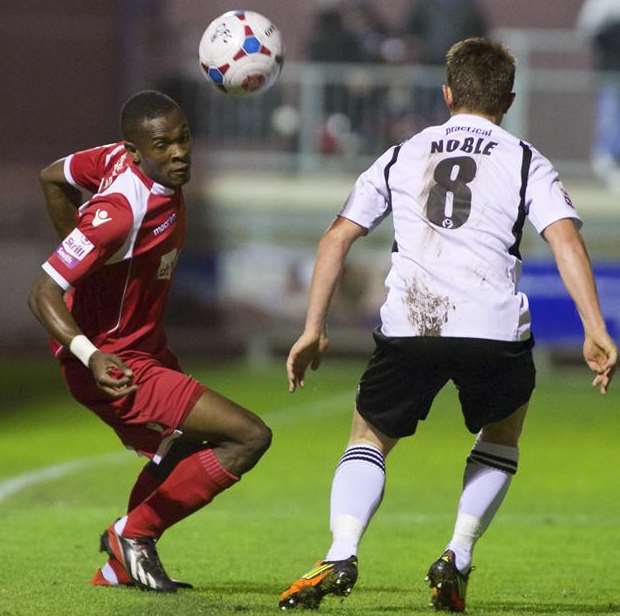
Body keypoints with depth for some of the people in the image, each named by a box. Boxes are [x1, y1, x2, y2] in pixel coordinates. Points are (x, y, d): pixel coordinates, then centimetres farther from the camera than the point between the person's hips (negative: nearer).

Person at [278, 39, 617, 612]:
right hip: (494, 327, -1)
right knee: (501, 437, 27)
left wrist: (314, 329, 15)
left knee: (368, 441, 19)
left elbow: (336, 238, 14)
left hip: (408, 326, 1)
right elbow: (566, 239, -3)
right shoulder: (525, 162, 13)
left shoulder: (402, 157, 20)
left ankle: (340, 555, -7)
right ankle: (457, 559, 10)